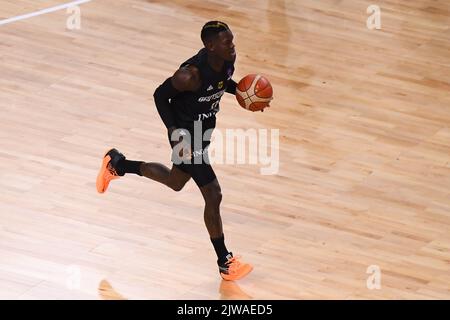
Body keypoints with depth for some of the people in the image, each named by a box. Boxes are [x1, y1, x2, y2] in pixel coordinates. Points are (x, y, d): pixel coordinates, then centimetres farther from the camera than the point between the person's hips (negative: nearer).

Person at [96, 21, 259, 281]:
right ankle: (225, 262, 7)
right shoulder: (191, 74, -33)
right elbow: (161, 95, -20)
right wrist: (174, 131, -25)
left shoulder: (227, 61, -12)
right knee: (213, 195, -6)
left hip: (204, 129, 9)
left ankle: (116, 164, 46)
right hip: (187, 136, -9)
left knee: (176, 182, 29)